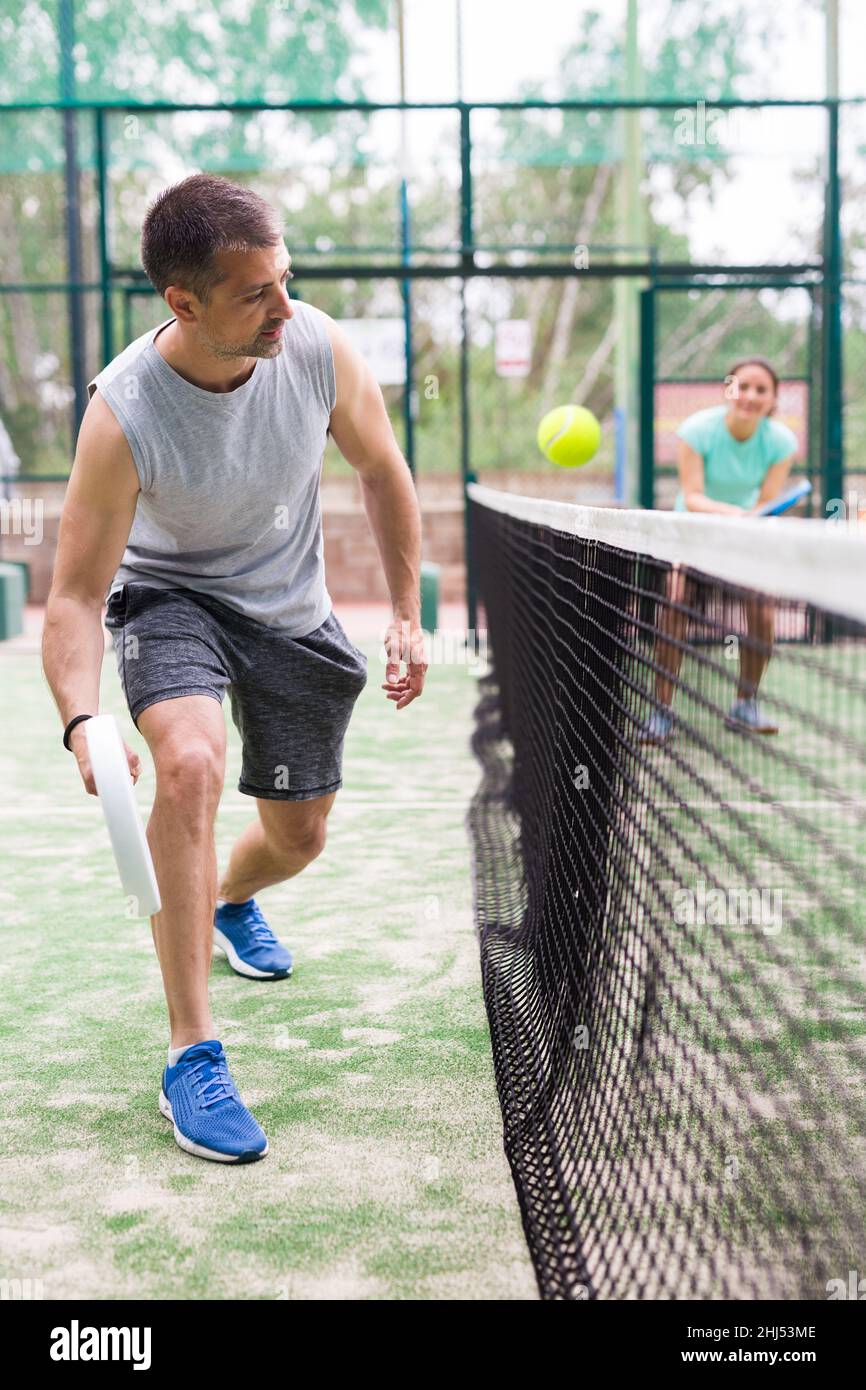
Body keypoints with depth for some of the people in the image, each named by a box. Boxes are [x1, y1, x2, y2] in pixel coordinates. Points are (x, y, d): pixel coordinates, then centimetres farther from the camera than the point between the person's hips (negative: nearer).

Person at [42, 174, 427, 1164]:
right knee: (189, 763, -35)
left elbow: (382, 472, -1)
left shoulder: (318, 348, -21)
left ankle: (234, 899, 53)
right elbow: (75, 596, -27)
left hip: (293, 613, 4)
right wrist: (84, 722, -45)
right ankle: (191, 1056, -25)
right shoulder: (122, 414, -31)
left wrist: (407, 615, -1)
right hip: (170, 595, -3)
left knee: (297, 839, 11)